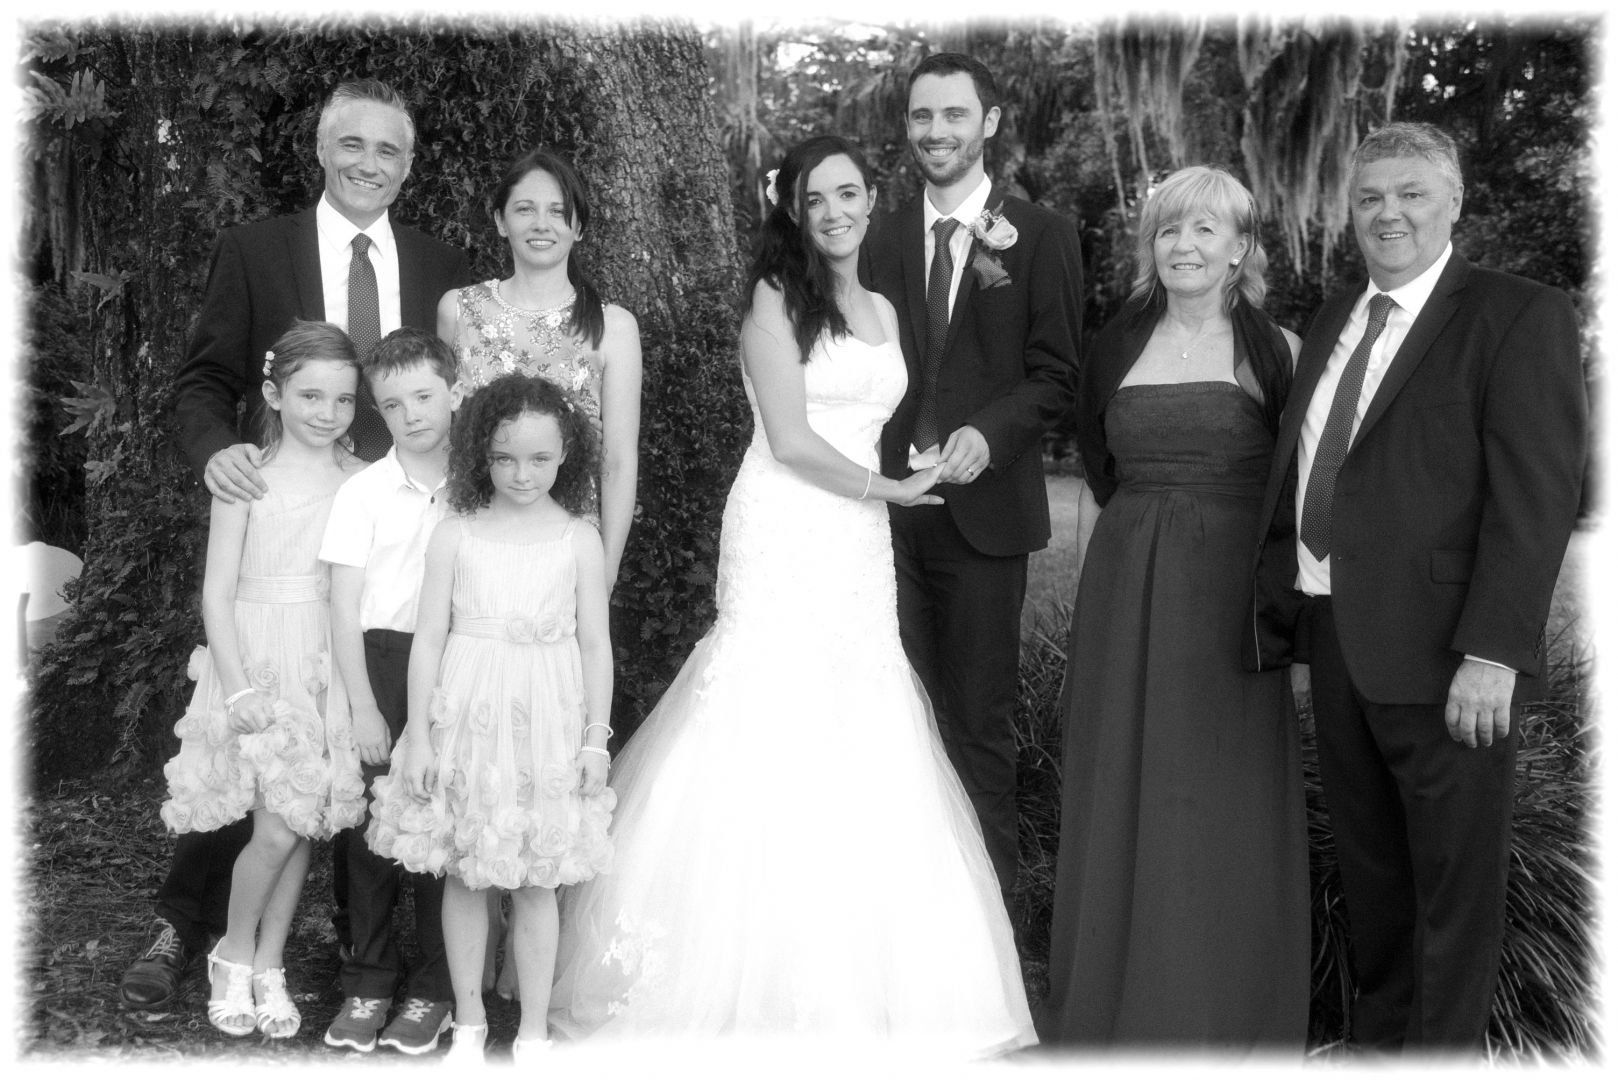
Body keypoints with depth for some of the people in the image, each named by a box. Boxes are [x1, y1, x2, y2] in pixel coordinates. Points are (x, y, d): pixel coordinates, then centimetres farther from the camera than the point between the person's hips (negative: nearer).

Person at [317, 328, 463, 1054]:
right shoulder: (363, 492, -2)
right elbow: (344, 608, -3)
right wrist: (364, 706, -7)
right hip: (381, 662, 0)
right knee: (372, 822, 5)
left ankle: (433, 987, 17)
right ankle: (367, 981, 19)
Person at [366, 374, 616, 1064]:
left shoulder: (580, 540, -1)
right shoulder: (454, 536, -2)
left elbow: (596, 645, 2)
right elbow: (429, 638, 0)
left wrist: (597, 739, 1)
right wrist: (419, 736, -2)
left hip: (547, 724, -1)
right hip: (465, 718, 1)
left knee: (536, 885, 7)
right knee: (463, 877, 10)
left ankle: (533, 1033, 20)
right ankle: (468, 1023, 27)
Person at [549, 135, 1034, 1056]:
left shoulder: (882, 311, 17)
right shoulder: (777, 296, -3)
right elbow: (791, 442, -10)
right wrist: (890, 488, -2)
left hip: (861, 549, 6)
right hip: (784, 541, -6)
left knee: (858, 761, 5)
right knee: (772, 746, -5)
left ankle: (855, 978, 17)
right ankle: (759, 988, 6)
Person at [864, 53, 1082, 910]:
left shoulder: (1041, 236, 1)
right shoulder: (884, 239, 11)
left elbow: (1056, 374, -1)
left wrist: (987, 434, -17)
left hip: (981, 506, -3)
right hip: (889, 507, 3)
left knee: (978, 720, 4)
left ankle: (989, 898, 17)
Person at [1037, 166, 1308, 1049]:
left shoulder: (1276, 349, -1)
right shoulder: (1115, 348, 7)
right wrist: (1148, 523, 9)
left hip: (1232, 588, -3)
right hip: (1126, 586, 3)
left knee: (1224, 791, 4)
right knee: (1121, 780, 8)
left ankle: (1229, 1006, 20)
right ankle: (1118, 988, 24)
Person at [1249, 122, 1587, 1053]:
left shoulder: (1520, 317, -7)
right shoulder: (1333, 323, 14)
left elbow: (1537, 497, -15)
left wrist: (1492, 654, -21)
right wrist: (1280, 605, 6)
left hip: (1445, 656, -6)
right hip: (1334, 637, 7)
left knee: (1455, 877, 8)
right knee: (1369, 868, 20)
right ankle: (1380, 1034, 37)